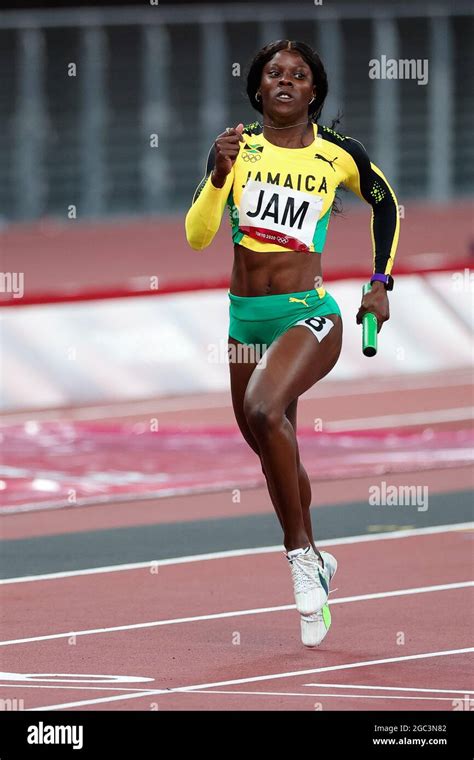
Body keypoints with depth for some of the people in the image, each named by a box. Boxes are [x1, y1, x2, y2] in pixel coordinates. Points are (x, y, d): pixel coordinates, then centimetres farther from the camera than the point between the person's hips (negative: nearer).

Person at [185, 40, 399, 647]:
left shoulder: (339, 154, -1)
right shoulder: (238, 147, 2)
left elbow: (385, 204, 19)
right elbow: (196, 237, -6)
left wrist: (381, 283, 13)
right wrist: (219, 175, -20)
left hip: (308, 316, -4)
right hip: (245, 318, 4)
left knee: (263, 409, -31)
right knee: (274, 454, 15)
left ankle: (301, 552, -20)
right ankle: (313, 566, 37)